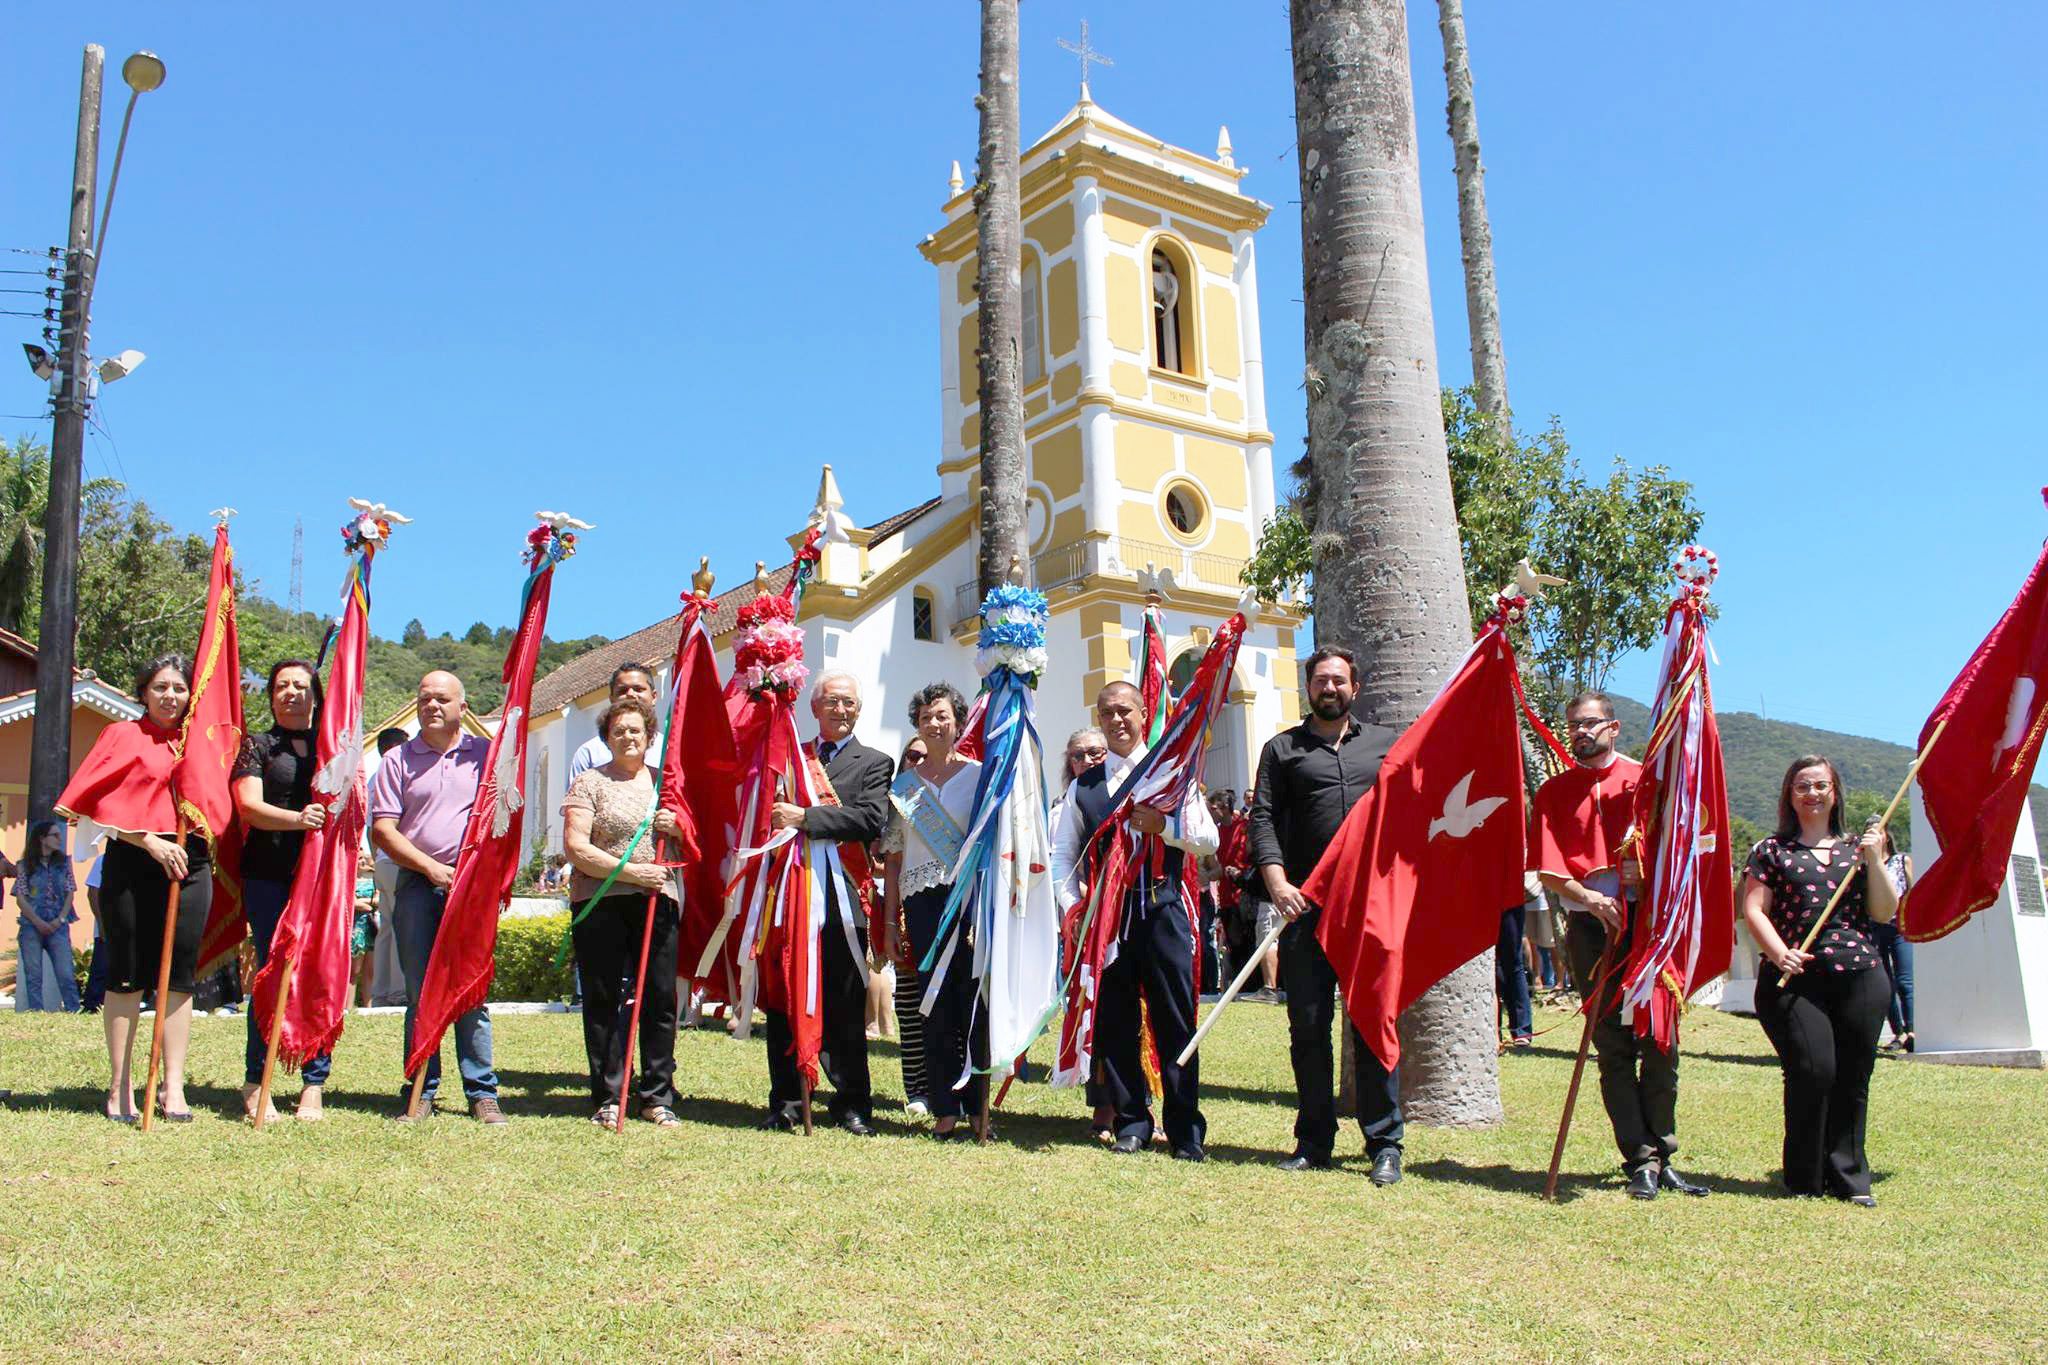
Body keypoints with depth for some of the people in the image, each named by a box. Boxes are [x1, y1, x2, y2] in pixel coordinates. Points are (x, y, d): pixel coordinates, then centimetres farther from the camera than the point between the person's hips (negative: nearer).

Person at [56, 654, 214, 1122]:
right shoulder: (123, 735, 4)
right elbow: (99, 804, -5)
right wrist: (151, 842, -14)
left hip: (189, 864, 3)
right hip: (132, 861, -3)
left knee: (179, 975, 2)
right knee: (127, 975, 1)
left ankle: (173, 1087, 4)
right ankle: (120, 1087, 10)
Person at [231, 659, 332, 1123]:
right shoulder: (257, 746, 10)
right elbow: (249, 806, -5)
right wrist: (297, 818, -22)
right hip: (270, 876, -2)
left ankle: (313, 1085, 4)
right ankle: (255, 1083, 8)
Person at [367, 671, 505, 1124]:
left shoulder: (485, 754, 10)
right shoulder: (398, 759, 10)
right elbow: (382, 830, 3)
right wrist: (431, 867, -8)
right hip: (417, 885, 1)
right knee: (419, 992, 3)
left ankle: (482, 1092, 5)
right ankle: (420, 1092, 11)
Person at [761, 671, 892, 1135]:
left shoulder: (874, 763, 5)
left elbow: (871, 818, -12)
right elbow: (770, 812, 18)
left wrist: (804, 818, -16)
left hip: (841, 903, -3)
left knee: (846, 1010, 3)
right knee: (784, 1005, 7)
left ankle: (852, 1103, 13)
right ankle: (786, 1101, 17)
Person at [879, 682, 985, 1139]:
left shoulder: (980, 775, 5)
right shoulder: (904, 785, 13)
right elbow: (892, 857, 13)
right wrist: (889, 922, 8)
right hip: (922, 904, 2)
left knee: (974, 1003, -2)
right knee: (935, 1006, 3)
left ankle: (975, 1105, 8)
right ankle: (945, 1110, 9)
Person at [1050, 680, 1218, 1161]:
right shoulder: (1084, 785, 12)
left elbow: (1209, 840, 3)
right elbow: (1063, 852, 12)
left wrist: (1165, 826, -13)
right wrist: (1070, 907, 0)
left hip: (1162, 910, -2)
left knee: (1176, 1023, 0)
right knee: (1114, 1024, 5)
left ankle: (1186, 1130, 8)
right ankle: (1131, 1122, 17)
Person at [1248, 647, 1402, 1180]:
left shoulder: (1387, 744, 16)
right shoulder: (1282, 749, 11)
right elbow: (1264, 820, 2)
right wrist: (1277, 882, -11)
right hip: (1306, 904, 0)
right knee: (1308, 1026, 4)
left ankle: (1384, 1142, 8)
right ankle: (1315, 1140, 13)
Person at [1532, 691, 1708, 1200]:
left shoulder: (1645, 780, 9)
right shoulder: (1554, 791, 9)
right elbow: (1549, 870, 0)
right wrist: (1590, 897, -16)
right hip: (1590, 924, 0)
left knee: (1659, 1039, 1)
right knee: (1614, 1047, 1)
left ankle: (1659, 1154, 15)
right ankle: (1641, 1160, 7)